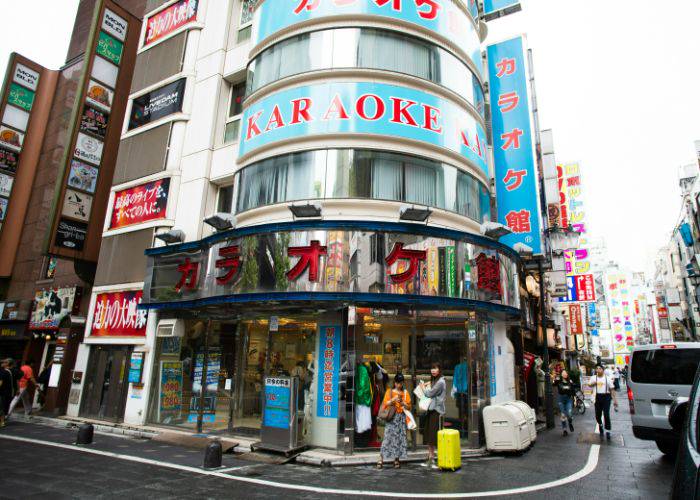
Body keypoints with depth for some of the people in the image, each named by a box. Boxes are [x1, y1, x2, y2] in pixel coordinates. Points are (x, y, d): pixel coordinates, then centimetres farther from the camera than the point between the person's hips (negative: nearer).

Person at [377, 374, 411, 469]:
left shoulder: (405, 393, 9)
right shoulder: (389, 391, 5)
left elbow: (409, 407, 6)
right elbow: (385, 404, 0)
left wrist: (402, 403, -12)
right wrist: (393, 399, -14)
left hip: (401, 418, 2)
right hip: (391, 417, -2)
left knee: (400, 438, -1)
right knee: (388, 437, -7)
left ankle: (397, 460, 6)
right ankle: (381, 460, -4)